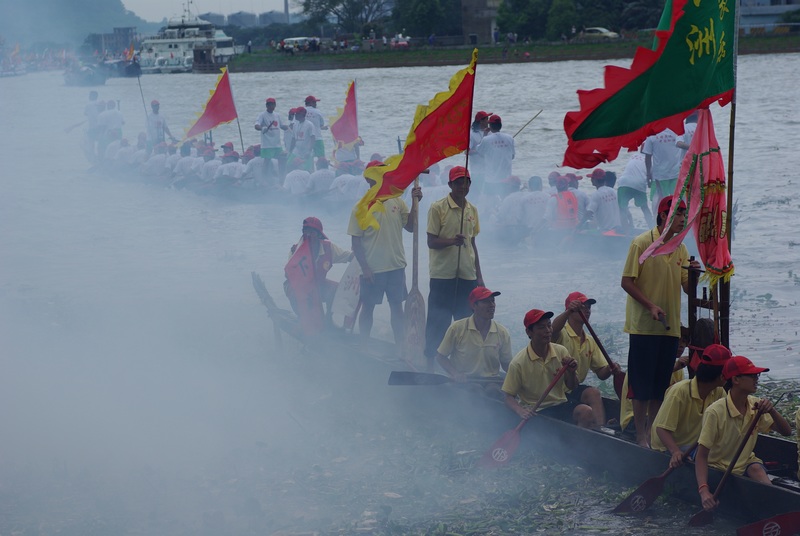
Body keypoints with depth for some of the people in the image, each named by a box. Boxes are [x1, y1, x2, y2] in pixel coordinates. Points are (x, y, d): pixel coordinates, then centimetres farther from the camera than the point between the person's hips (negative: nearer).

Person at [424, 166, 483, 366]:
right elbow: (431, 242, -8)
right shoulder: (438, 208, -6)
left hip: (467, 275, 5)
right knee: (438, 322, -3)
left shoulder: (472, 210, 11)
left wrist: (479, 276, 16)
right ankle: (431, 361, 6)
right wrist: (451, 241, -27)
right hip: (443, 274, -5)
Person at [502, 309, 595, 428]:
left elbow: (572, 387, 13)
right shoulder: (518, 363, -8)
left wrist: (571, 373, -9)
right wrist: (520, 411, -24)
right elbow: (509, 397, -3)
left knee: (586, 412, -26)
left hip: (560, 405, 4)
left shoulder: (561, 352, 4)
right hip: (535, 412, -4)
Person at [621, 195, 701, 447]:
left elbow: (687, 288, 11)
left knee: (661, 385, 10)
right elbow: (626, 282, -10)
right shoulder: (642, 243, -8)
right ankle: (641, 436, 2)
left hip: (670, 326, 6)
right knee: (643, 385, -3)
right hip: (644, 325, -6)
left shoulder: (680, 249, 11)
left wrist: (693, 273, -11)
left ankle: (654, 431, 19)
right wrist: (651, 306, -19)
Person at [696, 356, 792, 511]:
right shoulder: (715, 412, -21)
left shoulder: (755, 405, -2)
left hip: (746, 463, 3)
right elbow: (702, 455, -22)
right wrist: (704, 491, -37)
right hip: (717, 468, -3)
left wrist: (771, 411, -26)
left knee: (756, 469, -30)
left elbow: (786, 431, -6)